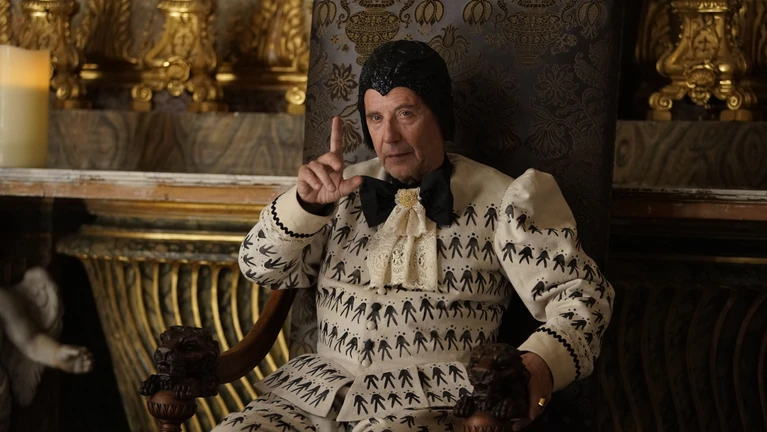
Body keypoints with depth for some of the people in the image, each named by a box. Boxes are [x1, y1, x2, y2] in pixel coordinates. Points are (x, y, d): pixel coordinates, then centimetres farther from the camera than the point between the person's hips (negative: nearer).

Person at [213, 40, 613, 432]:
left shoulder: (499, 201, 3)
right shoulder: (347, 189, 15)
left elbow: (581, 294, -1)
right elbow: (261, 268, 11)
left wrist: (539, 366, -22)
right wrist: (306, 203, -9)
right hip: (319, 389, 5)